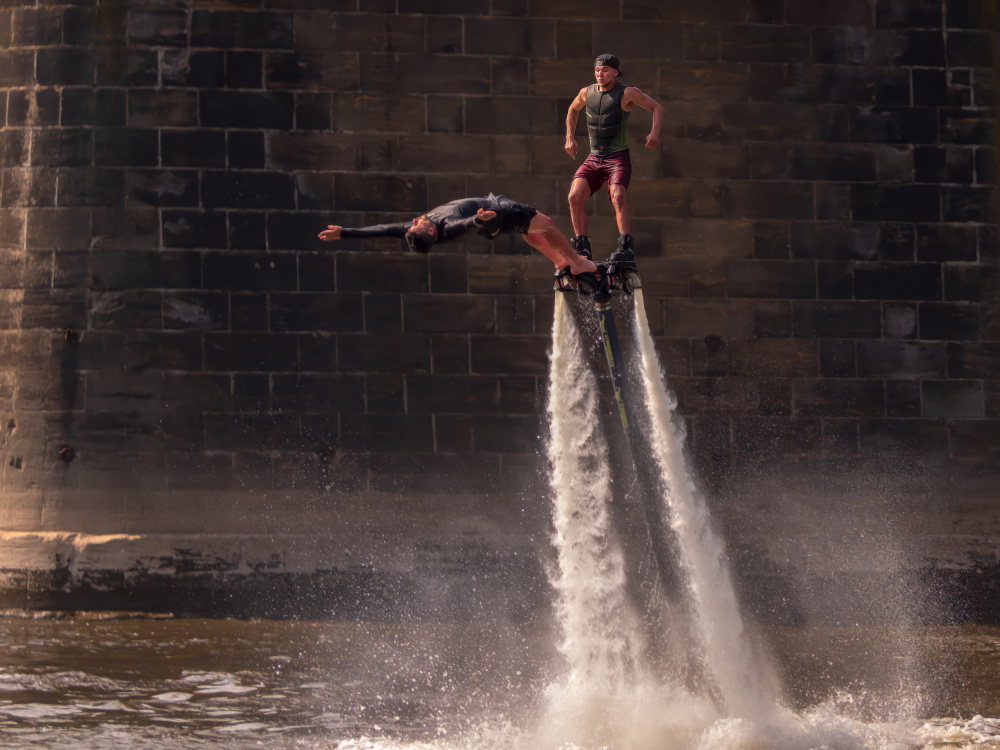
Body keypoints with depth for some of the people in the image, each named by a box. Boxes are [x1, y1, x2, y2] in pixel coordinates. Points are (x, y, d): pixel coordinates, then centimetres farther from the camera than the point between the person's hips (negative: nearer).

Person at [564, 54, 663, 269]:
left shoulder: (627, 93, -5)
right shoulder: (586, 93, 9)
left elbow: (657, 107, -1)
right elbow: (573, 110, 31)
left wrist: (654, 133, -17)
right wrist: (570, 138, 22)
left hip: (618, 157, -5)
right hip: (593, 158, 5)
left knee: (618, 197, -29)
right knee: (575, 196, -14)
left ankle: (626, 249, -36)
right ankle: (582, 247, -3)